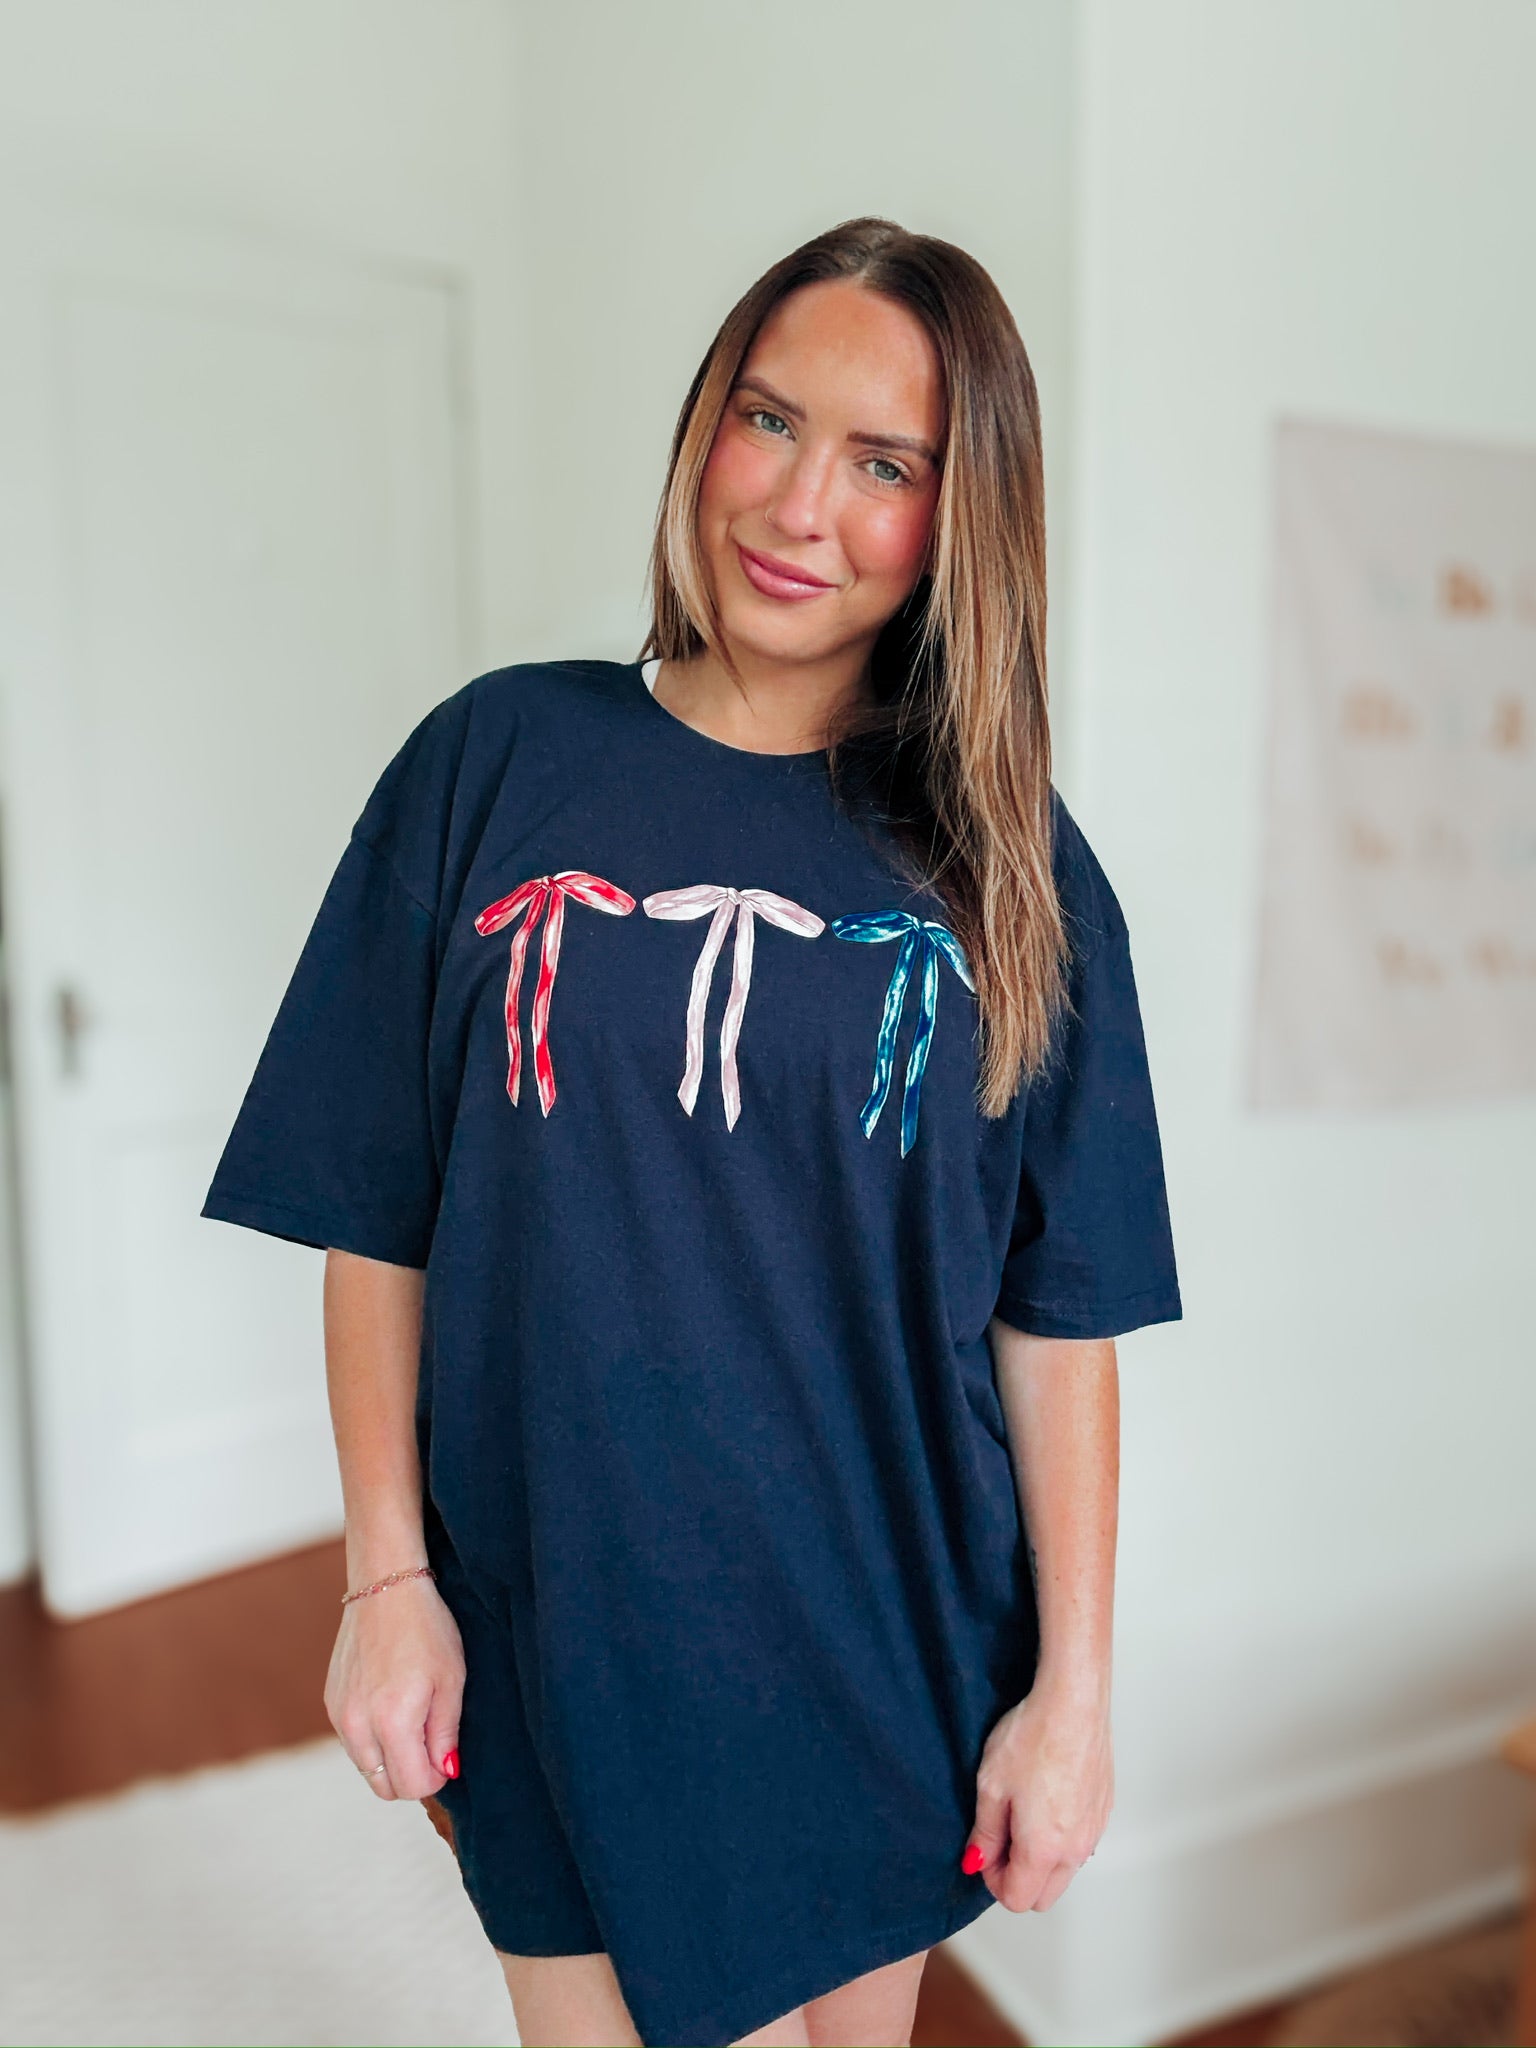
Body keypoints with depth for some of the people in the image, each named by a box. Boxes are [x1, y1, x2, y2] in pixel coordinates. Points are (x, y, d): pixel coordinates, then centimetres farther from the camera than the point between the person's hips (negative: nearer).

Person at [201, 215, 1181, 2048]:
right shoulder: (498, 763, -6)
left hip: (893, 1655, 2)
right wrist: (387, 1574, -3)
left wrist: (1073, 1685, -2)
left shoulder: (1010, 872, -4)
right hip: (557, 1644, -1)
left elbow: (1060, 1314, -4)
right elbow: (378, 1218, -3)